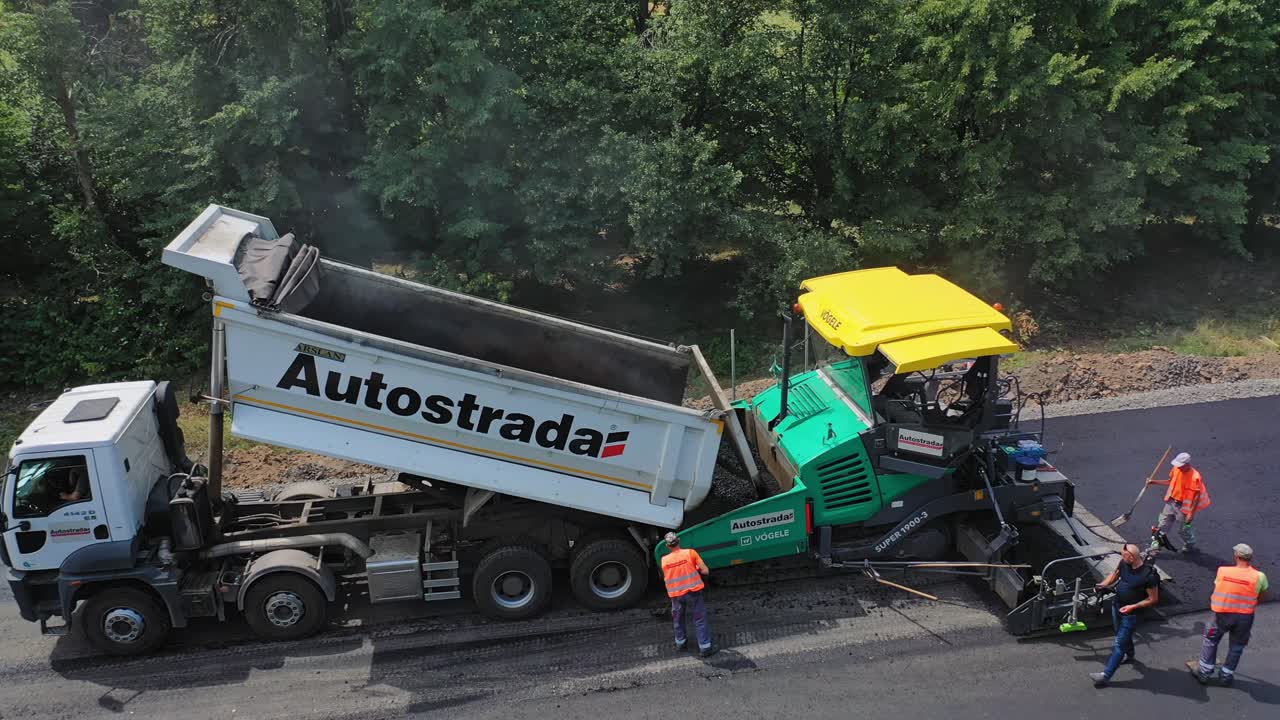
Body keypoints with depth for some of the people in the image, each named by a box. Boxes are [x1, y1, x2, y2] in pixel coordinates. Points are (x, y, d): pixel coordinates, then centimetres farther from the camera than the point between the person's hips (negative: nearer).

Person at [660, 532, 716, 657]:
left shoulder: (664, 560, 0)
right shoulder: (690, 553, -8)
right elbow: (705, 571, -7)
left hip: (675, 594, 3)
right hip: (692, 592, -3)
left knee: (678, 619, 24)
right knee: (700, 619, 6)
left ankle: (680, 643, 38)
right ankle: (705, 648, 6)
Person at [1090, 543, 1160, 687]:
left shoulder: (1149, 575, -30)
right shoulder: (1124, 563, -12)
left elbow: (1153, 599, -18)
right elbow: (1115, 574, 10)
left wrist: (1133, 607, -23)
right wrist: (1103, 585, -5)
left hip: (1131, 613, -7)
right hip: (1116, 605, 7)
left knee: (1120, 643, -2)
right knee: (1122, 634, 28)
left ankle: (1105, 675, 1)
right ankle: (1129, 655, 56)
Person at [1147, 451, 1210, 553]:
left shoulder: (1195, 477, -27)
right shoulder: (1176, 469, -8)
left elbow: (1197, 496, -21)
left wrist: (1191, 513, -21)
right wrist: (1154, 482, 5)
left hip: (1184, 506, -6)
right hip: (1171, 502, 6)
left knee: (1185, 529, 15)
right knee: (1162, 526, 13)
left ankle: (1190, 547, 42)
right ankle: (1155, 546, 27)